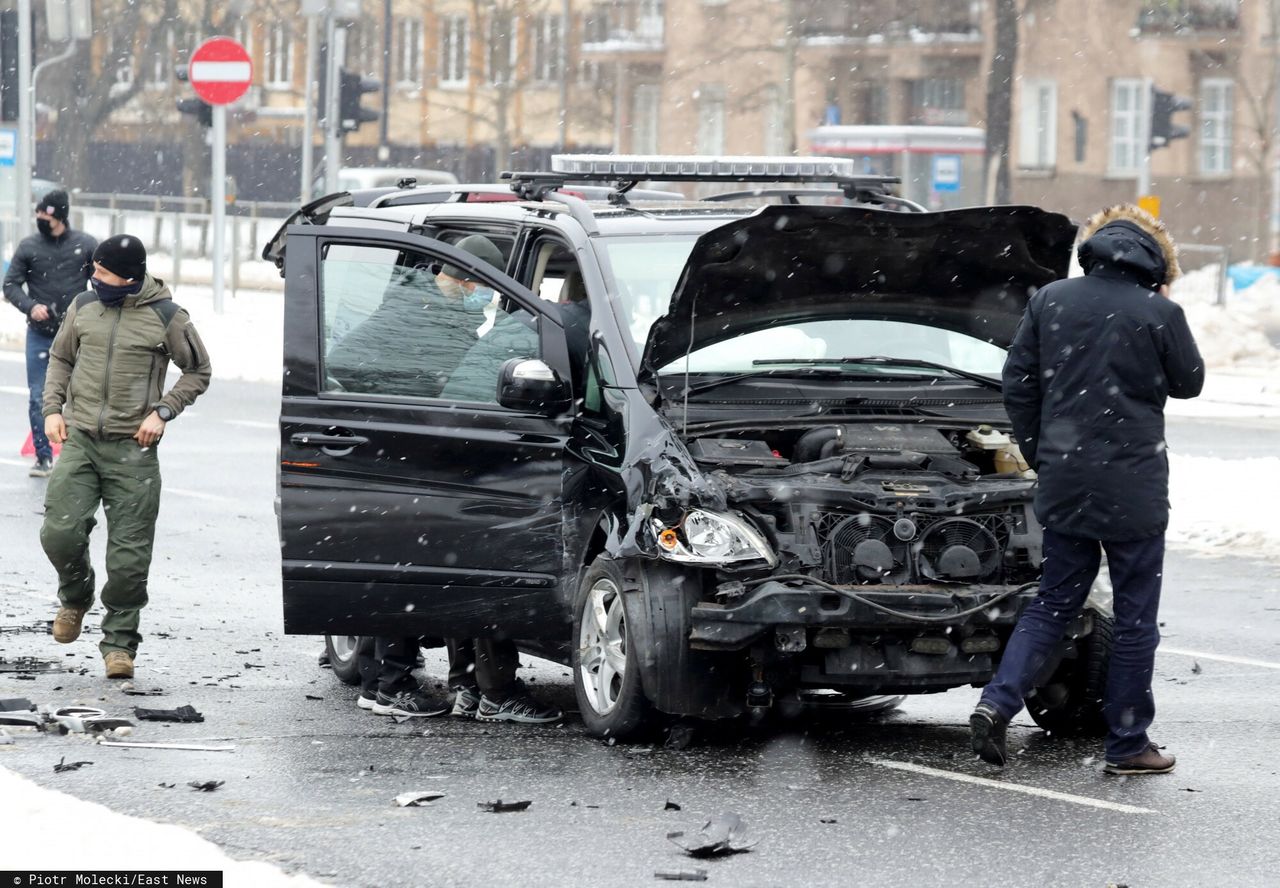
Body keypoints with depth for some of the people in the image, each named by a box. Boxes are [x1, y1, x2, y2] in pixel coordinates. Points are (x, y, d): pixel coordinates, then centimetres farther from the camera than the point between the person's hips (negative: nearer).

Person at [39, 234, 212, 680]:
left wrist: (162, 412, -6)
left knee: (129, 556, -3)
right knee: (60, 531, -11)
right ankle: (75, 598, 20)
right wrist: (53, 409, 7)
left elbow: (198, 371, 7)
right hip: (79, 441, 2)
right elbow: (61, 358, 20)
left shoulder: (166, 317, -3)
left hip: (133, 449, -2)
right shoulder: (84, 305, 6)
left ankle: (120, 643, 10)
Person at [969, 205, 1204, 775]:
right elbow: (1188, 383, 5)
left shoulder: (1050, 301, 2)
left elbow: (1018, 386, 6)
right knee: (1136, 617, 7)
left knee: (1053, 604, 15)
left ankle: (997, 704, -3)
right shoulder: (1158, 313, -10)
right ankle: (1127, 744, 11)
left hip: (1063, 484, 4)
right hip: (1133, 487, -4)